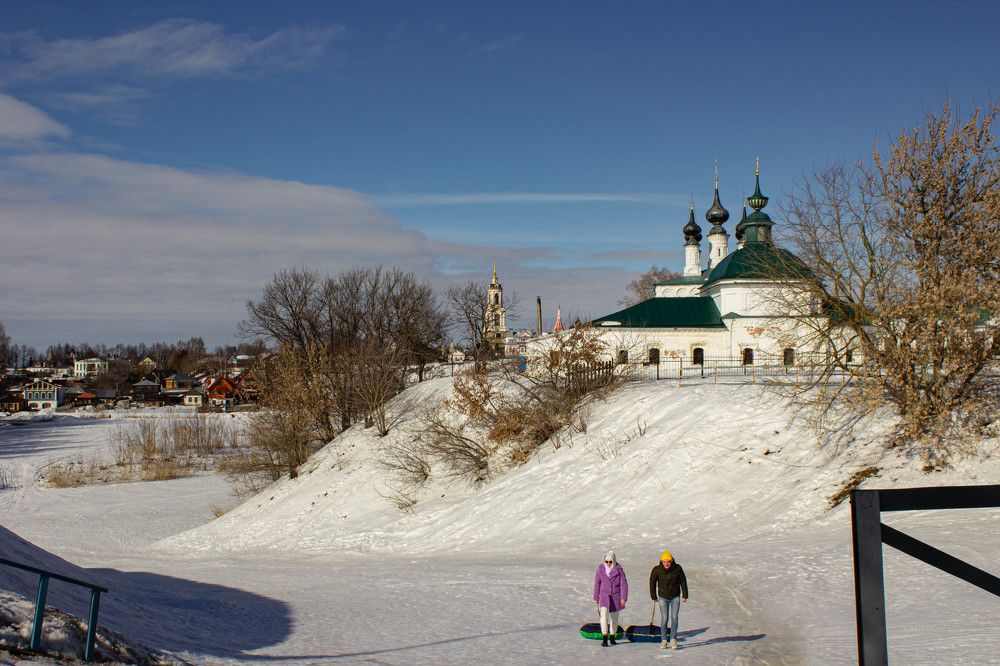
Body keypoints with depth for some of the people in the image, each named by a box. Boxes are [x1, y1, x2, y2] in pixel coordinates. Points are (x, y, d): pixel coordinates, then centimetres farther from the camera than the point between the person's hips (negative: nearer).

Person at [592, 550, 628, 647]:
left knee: (614, 617, 11)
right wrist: (596, 597, 6)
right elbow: (597, 583, 3)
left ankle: (612, 637, 28)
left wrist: (623, 598, -14)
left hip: (616, 596, 0)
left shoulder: (619, 569, -10)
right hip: (604, 596, 0)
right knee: (604, 615, -16)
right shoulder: (601, 568, -5)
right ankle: (605, 639, -16)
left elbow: (624, 584, -8)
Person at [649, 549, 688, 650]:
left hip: (675, 597, 0)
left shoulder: (677, 568, -15)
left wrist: (684, 595, 2)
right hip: (663, 597, 0)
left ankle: (673, 639, 4)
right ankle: (664, 640, 11)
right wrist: (654, 597, 4)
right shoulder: (657, 570, -16)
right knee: (664, 619, -1)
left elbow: (683, 581, -1)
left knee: (674, 617, -6)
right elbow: (652, 582, -1)